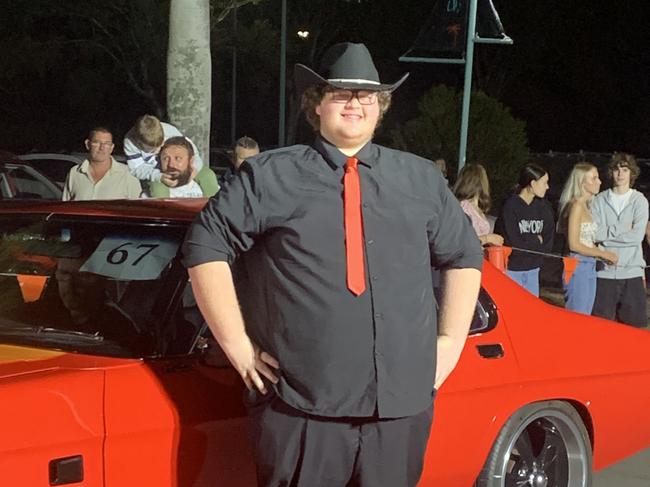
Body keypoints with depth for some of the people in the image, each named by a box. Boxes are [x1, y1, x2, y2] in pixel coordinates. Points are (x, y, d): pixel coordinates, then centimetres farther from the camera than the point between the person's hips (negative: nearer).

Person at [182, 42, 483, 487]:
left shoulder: (421, 179, 14)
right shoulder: (270, 176, 2)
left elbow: (465, 254, 23)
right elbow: (206, 247, 1)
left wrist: (451, 340, 13)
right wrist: (237, 343, -3)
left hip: (402, 404, 4)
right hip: (301, 405, -3)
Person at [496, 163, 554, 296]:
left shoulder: (543, 207, 5)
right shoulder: (510, 206, -12)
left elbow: (548, 244, 2)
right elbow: (513, 243, -16)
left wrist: (528, 242, -11)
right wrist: (536, 240, -3)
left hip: (533, 270, 6)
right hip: (511, 270, -6)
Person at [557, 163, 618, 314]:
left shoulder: (586, 205, 13)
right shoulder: (577, 205, -13)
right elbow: (574, 245, -16)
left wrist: (604, 254, 0)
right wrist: (603, 254, -10)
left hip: (589, 267, 9)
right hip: (578, 267, -9)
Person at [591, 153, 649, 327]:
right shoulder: (600, 200, 5)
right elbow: (594, 233, -6)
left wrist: (606, 235, -7)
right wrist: (623, 229, -8)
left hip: (631, 272, 0)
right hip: (604, 271, 1)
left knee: (634, 323, 3)